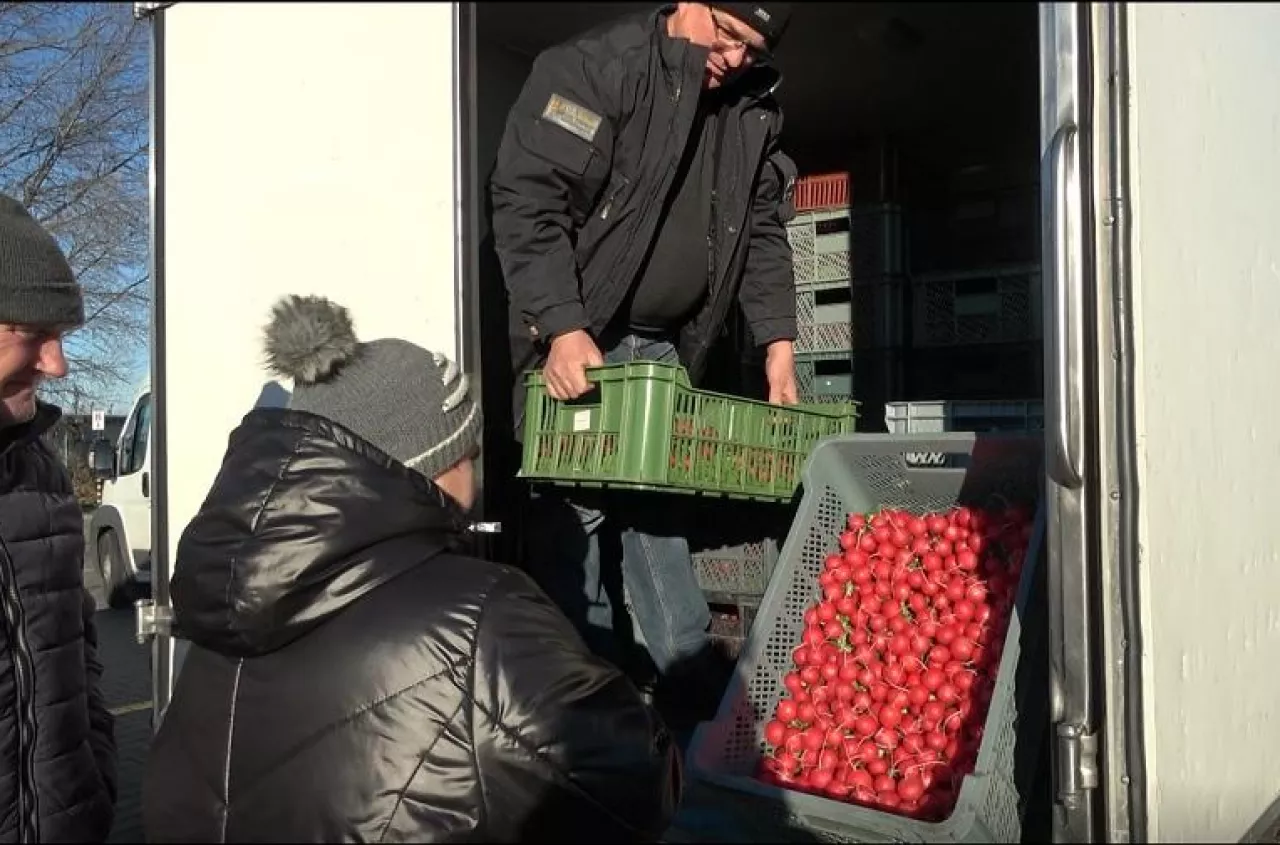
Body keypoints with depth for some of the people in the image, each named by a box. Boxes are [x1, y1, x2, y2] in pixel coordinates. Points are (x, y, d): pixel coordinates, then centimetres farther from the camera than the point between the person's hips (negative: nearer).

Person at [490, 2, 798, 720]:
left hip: (664, 349, 6)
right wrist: (565, 328, -26)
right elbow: (528, 198, -18)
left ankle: (697, 683, 17)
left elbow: (763, 232, 14)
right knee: (575, 512, -3)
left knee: (655, 506, 9)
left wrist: (778, 343, 5)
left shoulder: (754, 112, 9)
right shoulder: (592, 70, -11)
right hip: (572, 343, -5)